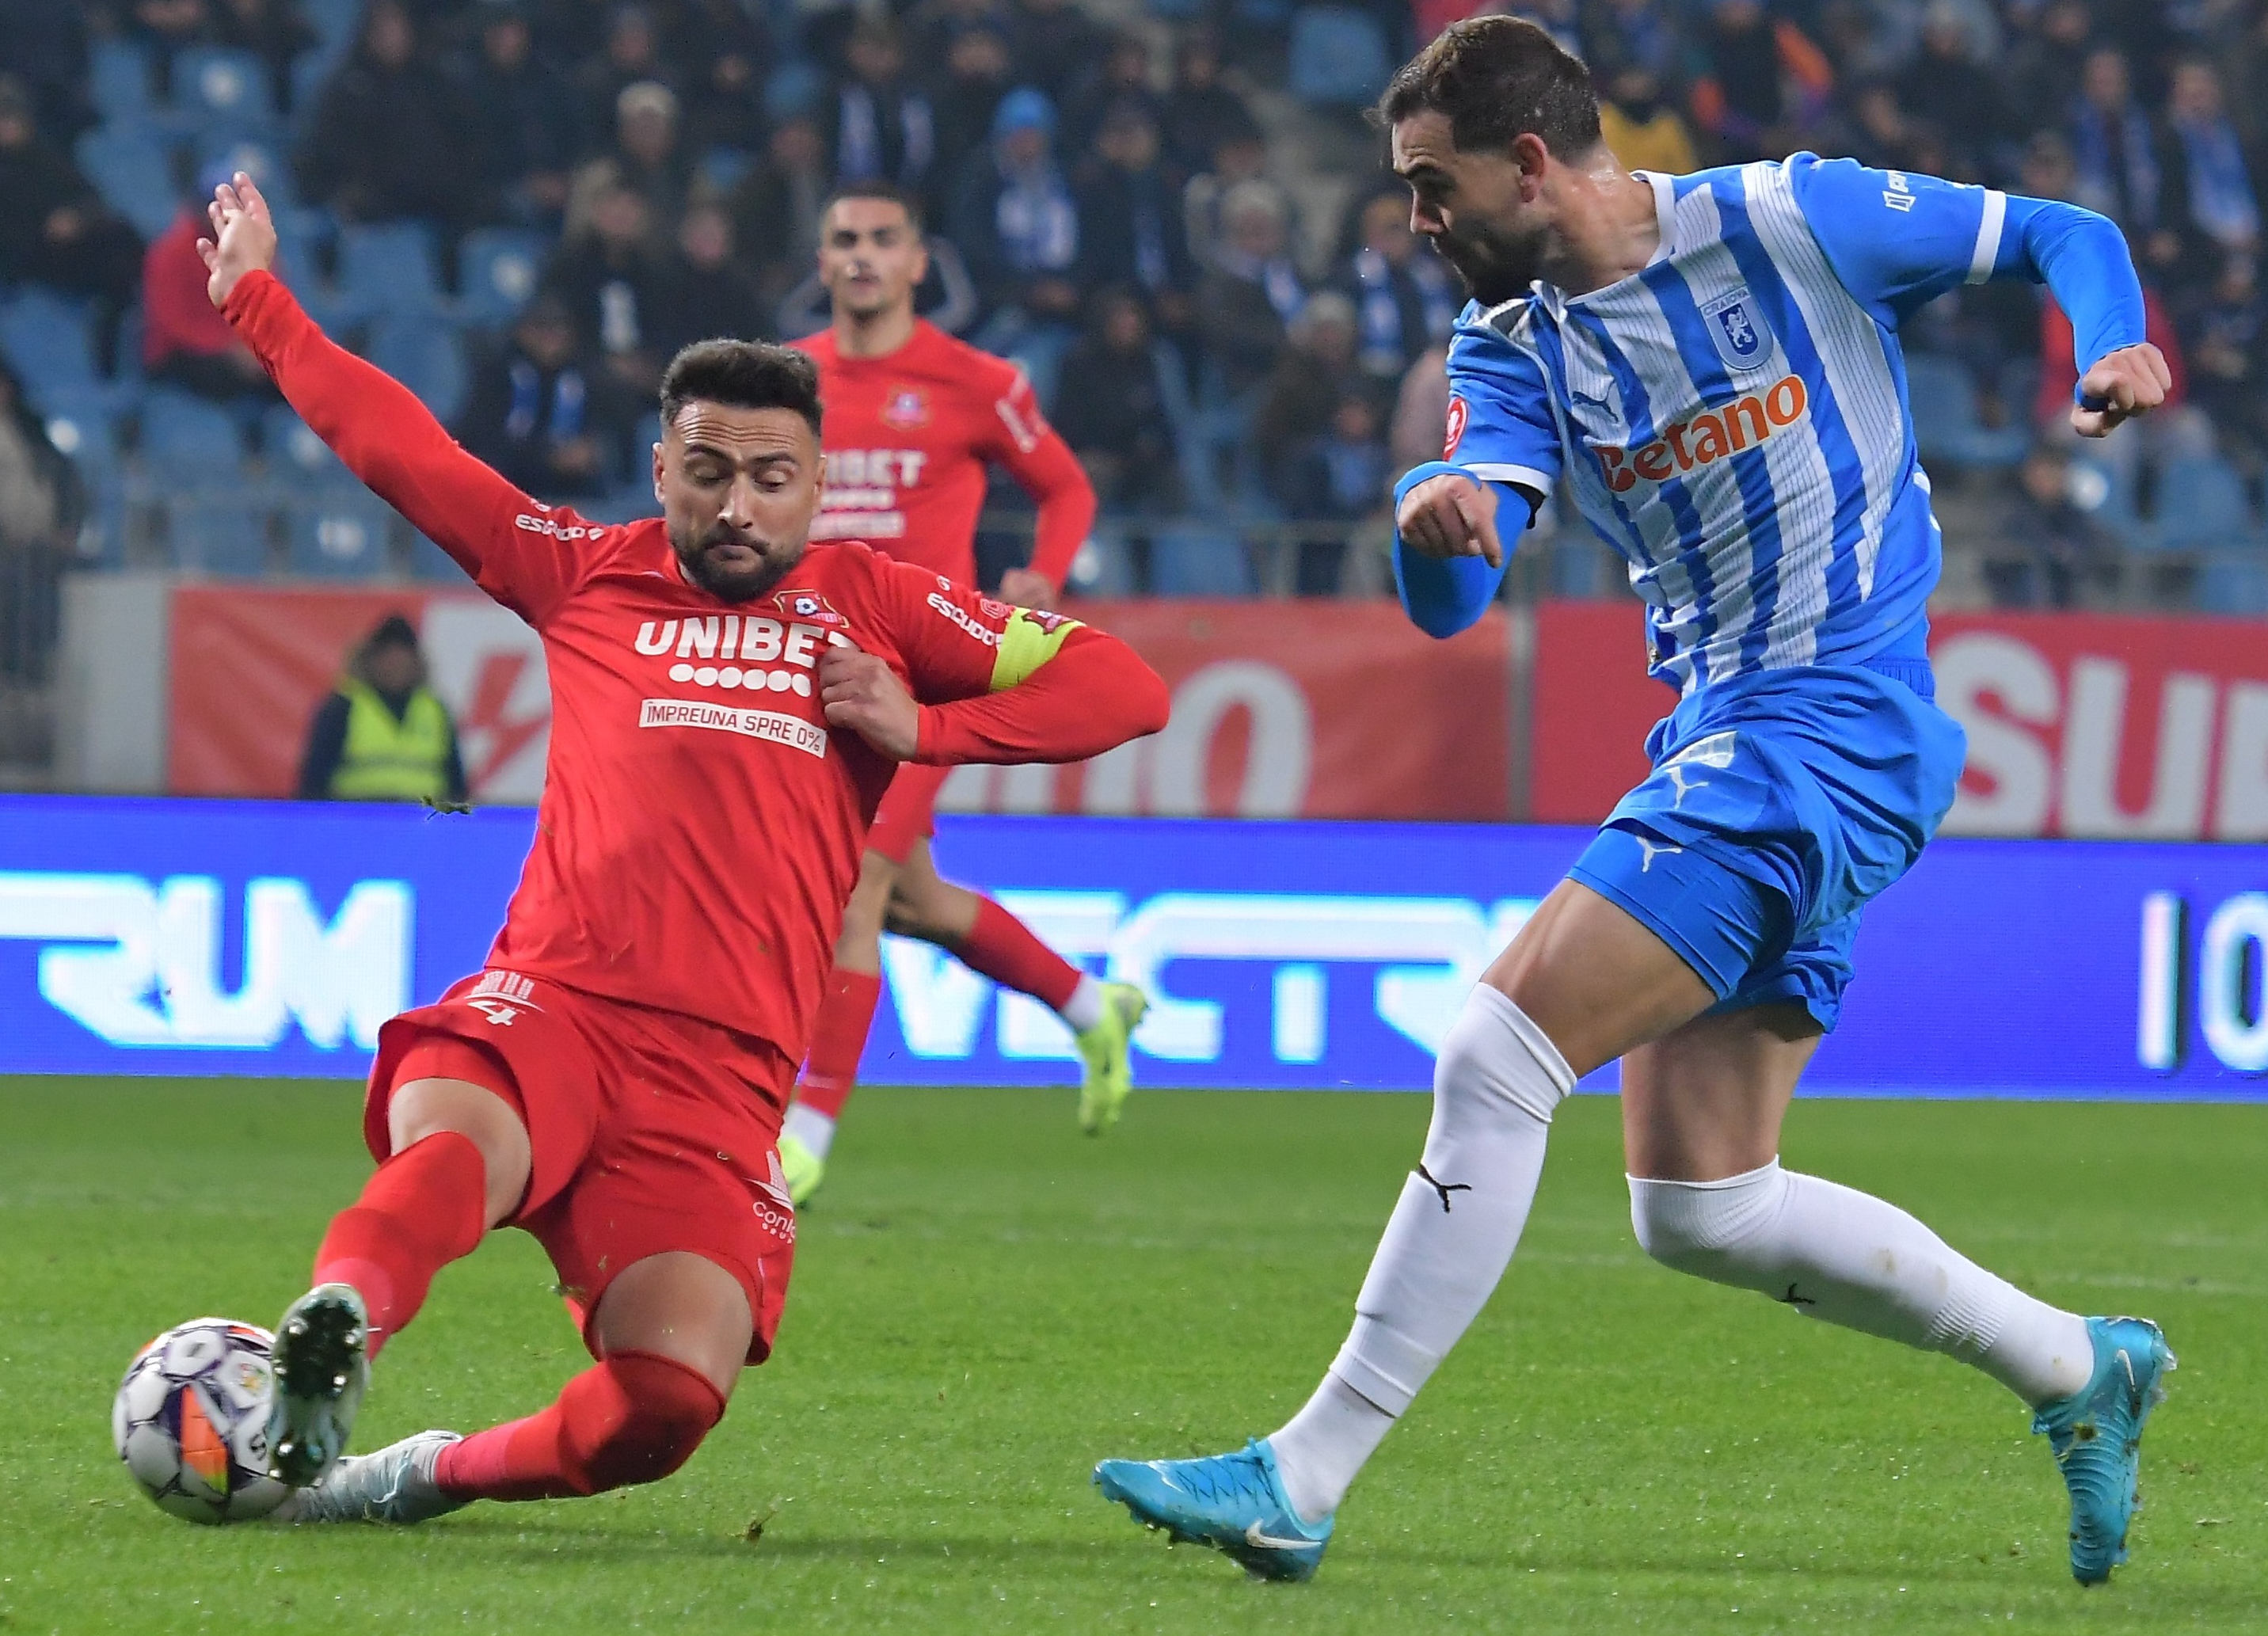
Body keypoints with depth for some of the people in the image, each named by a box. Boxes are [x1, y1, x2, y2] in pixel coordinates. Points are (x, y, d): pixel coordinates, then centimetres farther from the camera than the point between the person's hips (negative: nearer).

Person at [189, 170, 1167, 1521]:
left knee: (669, 1398, -20)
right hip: (548, 1006, -1)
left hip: (722, 1080, 1)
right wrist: (257, 300, 32)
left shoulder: (874, 604, 20)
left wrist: (920, 725, 4)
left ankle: (429, 1475, 3)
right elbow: (403, 449, 28)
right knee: (455, 1157, -39)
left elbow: (1125, 689, 15)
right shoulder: (592, 576, 21)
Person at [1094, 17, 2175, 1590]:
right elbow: (1449, 604, -5)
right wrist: (1436, 526, -29)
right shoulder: (1512, 347, 9)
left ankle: (1300, 1481, -15)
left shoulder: (1796, 221, -7)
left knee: (1496, 1058, -17)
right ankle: (2078, 1369, 23)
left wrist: (2114, 347, -17)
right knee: (1697, 1211, 6)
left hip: (1831, 734, -8)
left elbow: (2065, 233, 4)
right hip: (1718, 749, 8)